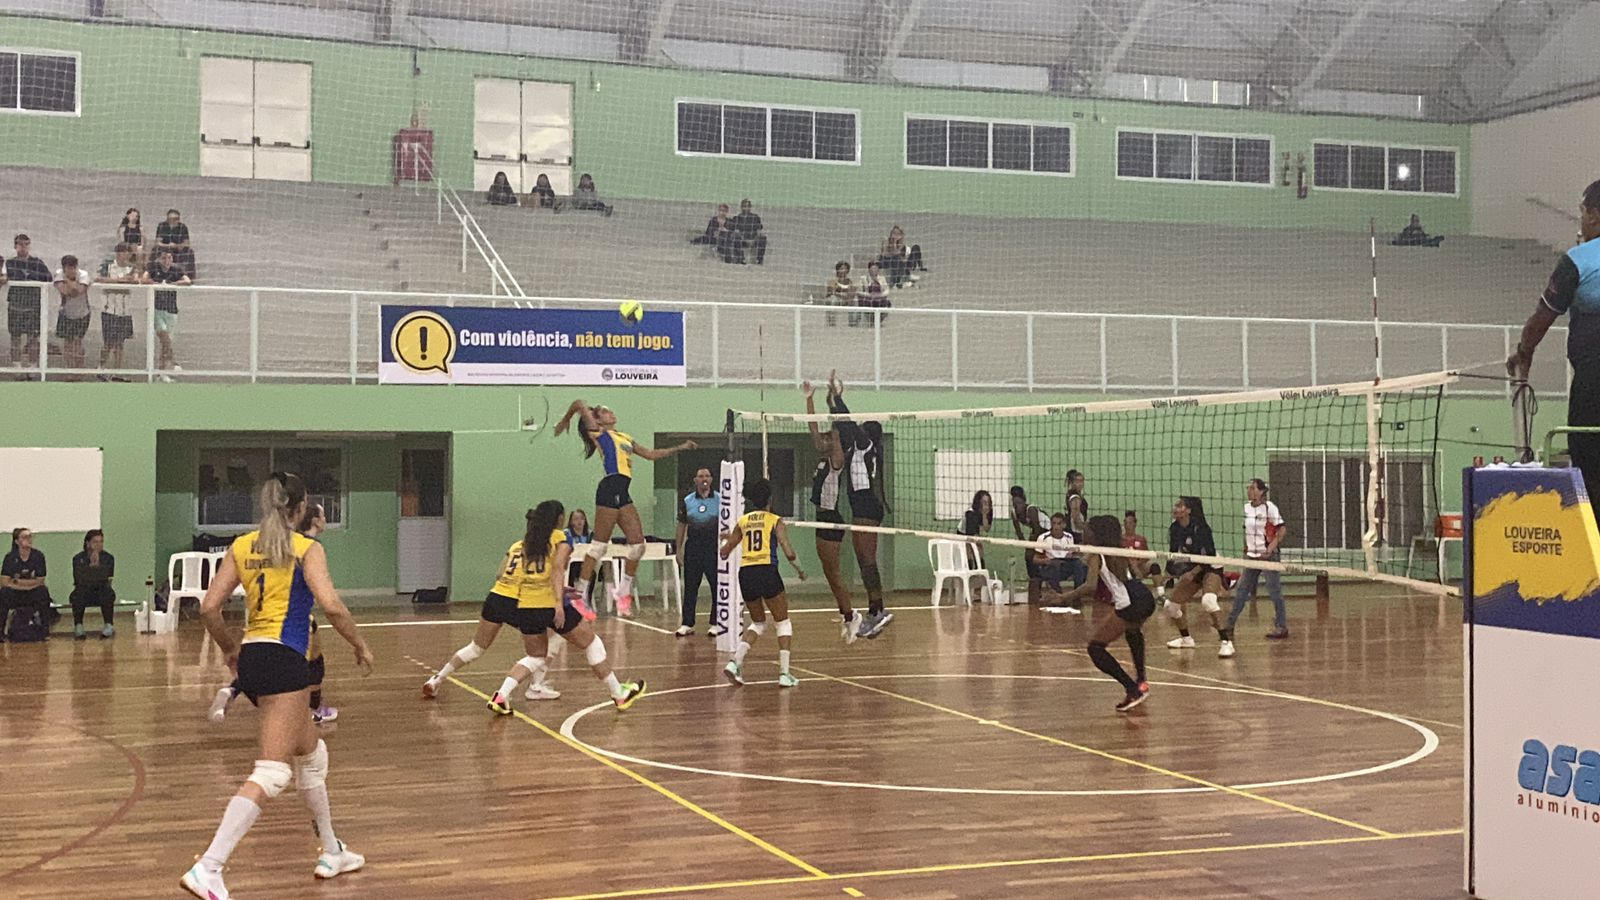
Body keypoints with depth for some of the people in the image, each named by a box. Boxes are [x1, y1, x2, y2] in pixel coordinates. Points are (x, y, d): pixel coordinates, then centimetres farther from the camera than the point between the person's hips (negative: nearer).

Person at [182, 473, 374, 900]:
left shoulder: (240, 547, 12)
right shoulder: (306, 548, -3)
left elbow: (209, 608, 6)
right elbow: (331, 605, -15)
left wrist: (230, 649, 22)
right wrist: (360, 645, -1)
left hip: (252, 658, 8)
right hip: (283, 659, -7)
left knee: (311, 752, 23)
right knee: (272, 772, -11)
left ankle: (332, 853, 32)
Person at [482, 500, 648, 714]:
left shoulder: (525, 542, 18)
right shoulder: (560, 538, 4)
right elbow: (557, 568, -13)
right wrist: (559, 602, -20)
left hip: (524, 606, 5)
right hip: (550, 603, -5)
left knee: (536, 656, 21)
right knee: (591, 642, 12)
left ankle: (501, 695, 2)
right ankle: (619, 694, 16)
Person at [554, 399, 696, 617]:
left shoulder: (625, 438, 26)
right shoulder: (598, 432, 5)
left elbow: (650, 454, 30)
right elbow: (580, 404, -1)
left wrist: (679, 448, 28)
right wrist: (565, 420, 14)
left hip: (623, 494, 8)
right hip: (609, 489, -8)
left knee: (638, 544, 2)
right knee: (599, 545, -7)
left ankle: (623, 593, 14)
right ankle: (580, 596, -3)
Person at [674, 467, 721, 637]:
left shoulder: (719, 499, 1)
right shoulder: (687, 501, 7)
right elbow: (681, 525, 11)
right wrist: (679, 550, 7)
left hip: (713, 547, -2)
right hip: (693, 547, 2)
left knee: (717, 587, 0)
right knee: (690, 587, 4)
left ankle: (716, 623, 9)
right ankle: (687, 624, 10)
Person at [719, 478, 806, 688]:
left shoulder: (742, 521, 13)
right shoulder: (775, 521, 2)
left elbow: (724, 552, 19)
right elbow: (788, 553, -8)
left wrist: (726, 539, 41)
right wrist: (798, 568, 11)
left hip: (745, 575, 4)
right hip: (767, 572, -4)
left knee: (758, 623, 21)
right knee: (783, 622, 11)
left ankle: (735, 662, 2)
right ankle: (784, 673, 3)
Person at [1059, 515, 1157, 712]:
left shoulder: (1096, 555, -2)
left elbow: (1091, 586, -16)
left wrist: (1070, 596, -3)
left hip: (1129, 605, -8)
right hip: (1145, 596, 8)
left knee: (1095, 647, 2)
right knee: (1133, 631, 41)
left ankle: (1133, 690, -7)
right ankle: (1141, 681, 42)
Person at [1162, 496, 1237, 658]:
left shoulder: (1200, 528, -22)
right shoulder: (1174, 529, -3)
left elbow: (1209, 556, -23)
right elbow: (1174, 553, 9)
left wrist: (1193, 572, -29)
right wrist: (1170, 569, -10)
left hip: (1211, 569, -8)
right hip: (1191, 572, 8)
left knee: (1208, 600, -35)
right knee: (1170, 605, 8)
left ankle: (1226, 642, -31)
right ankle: (1186, 639, 32)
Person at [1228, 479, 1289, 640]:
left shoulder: (1269, 507, -11)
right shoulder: (1246, 507, 8)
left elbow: (1282, 529, -13)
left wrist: (1272, 547, -19)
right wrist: (1245, 547, 13)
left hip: (1268, 556, -7)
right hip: (1251, 556, 7)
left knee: (1274, 591, -2)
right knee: (1241, 590, 9)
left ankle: (1281, 627, 6)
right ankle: (1229, 624, 17)